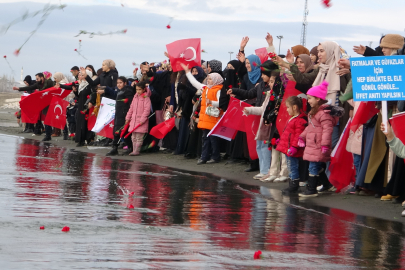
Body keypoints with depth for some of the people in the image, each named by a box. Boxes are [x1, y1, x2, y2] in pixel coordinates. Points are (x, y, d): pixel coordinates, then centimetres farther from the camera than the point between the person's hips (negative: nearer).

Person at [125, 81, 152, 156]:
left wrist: (142, 119, -20)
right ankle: (134, 150, 15)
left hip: (141, 121, -7)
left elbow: (147, 110, -15)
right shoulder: (135, 97, 14)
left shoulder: (146, 98, -8)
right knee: (134, 137, 10)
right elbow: (131, 108, 19)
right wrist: (128, 118, 15)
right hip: (134, 120, 7)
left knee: (139, 137, -7)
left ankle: (137, 151, -5)